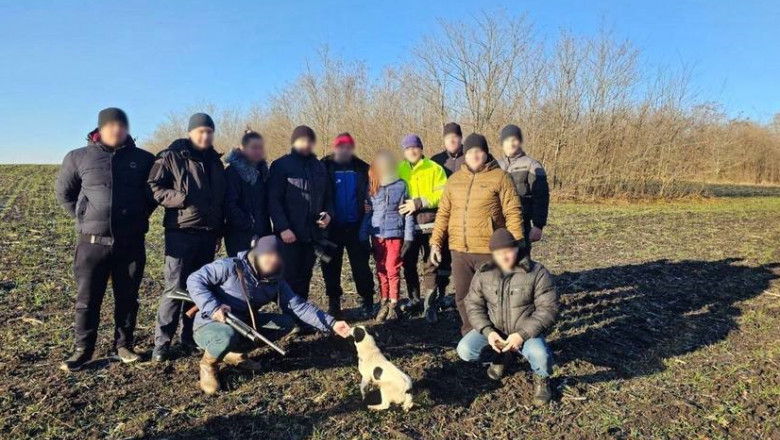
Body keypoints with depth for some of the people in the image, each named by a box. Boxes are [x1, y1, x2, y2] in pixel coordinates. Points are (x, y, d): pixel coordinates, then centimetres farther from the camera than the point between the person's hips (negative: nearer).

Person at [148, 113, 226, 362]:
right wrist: (182, 198, -22)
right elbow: (154, 188, -9)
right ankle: (162, 342, 6)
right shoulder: (171, 157, -2)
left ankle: (189, 337, 22)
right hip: (181, 233, -6)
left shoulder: (215, 161, 15)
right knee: (175, 287, -6)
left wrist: (219, 229, 18)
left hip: (208, 234, 6)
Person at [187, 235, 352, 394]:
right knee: (228, 335, -41)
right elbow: (194, 280, -17)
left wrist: (331, 323, -20)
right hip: (210, 325, -6)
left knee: (287, 322, -5)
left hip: (244, 326, 6)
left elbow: (298, 306, -8)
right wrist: (212, 307, -32)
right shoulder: (231, 267, -19)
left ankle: (236, 353, 7)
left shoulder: (276, 282, -3)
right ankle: (208, 364, -4)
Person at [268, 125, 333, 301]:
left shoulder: (320, 167, 13)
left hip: (313, 233, 5)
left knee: (304, 277, 12)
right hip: (289, 233, -5)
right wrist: (283, 227, -17)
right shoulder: (281, 165, -3)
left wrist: (329, 213, -4)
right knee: (289, 278, 1)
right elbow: (273, 200, -9)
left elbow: (327, 196, 17)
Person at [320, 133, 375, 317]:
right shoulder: (324, 167, -1)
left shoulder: (362, 169, 3)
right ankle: (334, 302, 23)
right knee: (331, 266, 10)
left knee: (361, 265, 3)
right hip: (332, 227, 0)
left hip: (355, 226, 0)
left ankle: (367, 301, 16)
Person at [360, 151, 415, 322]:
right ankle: (384, 303, 19)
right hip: (377, 235, 3)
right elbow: (367, 211, 7)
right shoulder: (372, 186, 5)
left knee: (393, 271, 0)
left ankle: (393, 305, 12)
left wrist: (408, 237, -5)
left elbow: (408, 212, -1)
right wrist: (364, 236, 2)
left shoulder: (401, 185, -1)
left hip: (395, 234, -2)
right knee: (381, 271, 9)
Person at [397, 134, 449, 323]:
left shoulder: (435, 168, -2)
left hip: (429, 224, -3)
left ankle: (430, 304, 8)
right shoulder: (398, 170, 8)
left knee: (431, 265, -1)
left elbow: (442, 195, -10)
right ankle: (414, 300, 30)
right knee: (408, 264, 13)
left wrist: (419, 203, -20)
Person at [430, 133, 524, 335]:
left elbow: (513, 213, -6)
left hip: (489, 250, -5)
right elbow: (443, 213, 13)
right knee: (463, 297, 13)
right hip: (459, 250, 5)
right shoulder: (454, 179, 11)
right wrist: (436, 242, 7)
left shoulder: (499, 177, -3)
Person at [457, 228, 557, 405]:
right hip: (493, 330, 3)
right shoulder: (484, 273, -4)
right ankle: (501, 357, 14)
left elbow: (548, 309, -16)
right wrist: (488, 331, -19)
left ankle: (541, 379, 6)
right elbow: (473, 305, -2)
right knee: (465, 350, -18)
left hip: (526, 331, -3)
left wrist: (522, 334, -26)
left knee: (540, 355, -34)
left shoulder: (537, 272, -14)